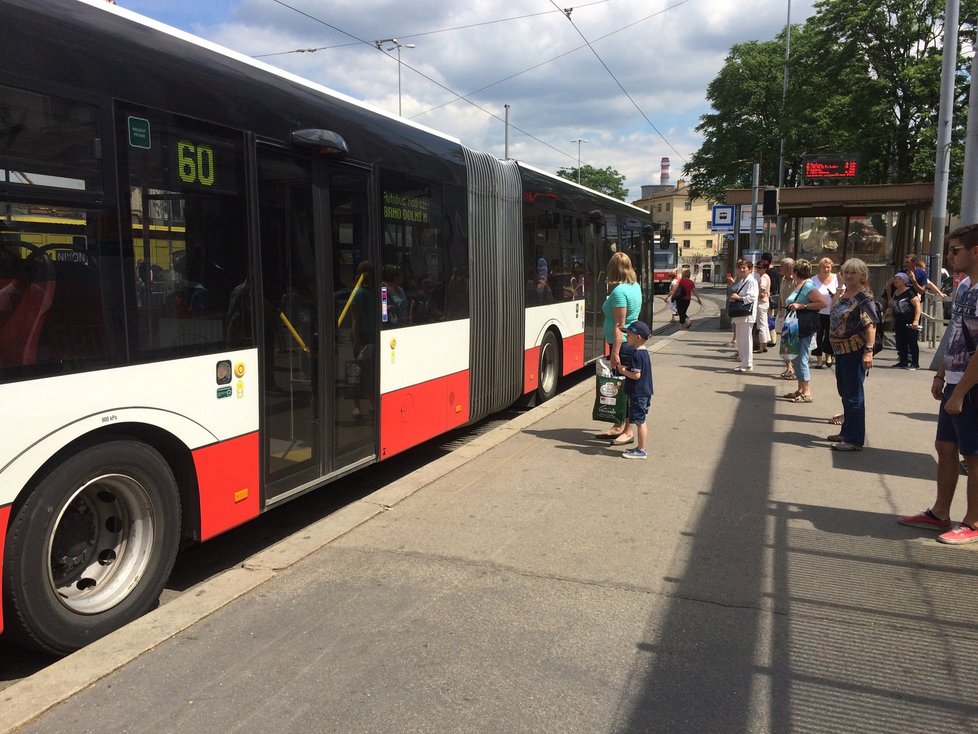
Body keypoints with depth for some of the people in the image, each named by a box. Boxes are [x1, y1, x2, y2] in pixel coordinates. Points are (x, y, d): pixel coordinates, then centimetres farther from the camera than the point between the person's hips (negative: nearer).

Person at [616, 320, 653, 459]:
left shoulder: (637, 354, -21)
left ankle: (641, 451, 5)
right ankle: (640, 447, 24)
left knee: (639, 422, -2)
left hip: (638, 394, -10)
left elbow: (636, 375, -25)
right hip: (644, 392, 10)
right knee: (640, 421, 16)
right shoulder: (644, 352, 10)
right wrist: (627, 369, 12)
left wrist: (623, 371, -11)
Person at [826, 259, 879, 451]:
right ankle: (846, 432, 31)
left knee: (853, 395, -4)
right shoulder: (844, 295, 11)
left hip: (855, 351, -9)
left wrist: (869, 351, -31)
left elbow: (871, 325, -23)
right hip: (841, 349, 9)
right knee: (844, 392, 18)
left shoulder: (864, 297, -14)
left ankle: (855, 440, 3)